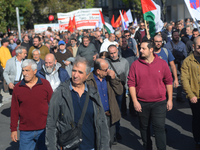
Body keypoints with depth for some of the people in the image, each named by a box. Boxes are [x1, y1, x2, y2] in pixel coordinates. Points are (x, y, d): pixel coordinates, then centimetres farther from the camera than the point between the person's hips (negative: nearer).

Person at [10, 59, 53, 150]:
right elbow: (14, 110, 5)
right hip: (25, 131, 1)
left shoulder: (45, 84, -3)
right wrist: (13, 129, 4)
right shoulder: (18, 87, 1)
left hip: (44, 130, -1)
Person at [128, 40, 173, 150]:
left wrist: (170, 100, 4)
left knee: (159, 128, -3)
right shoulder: (135, 64, -2)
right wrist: (135, 101, -7)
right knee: (144, 128, 15)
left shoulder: (162, 63, -1)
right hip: (142, 104, 1)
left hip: (159, 103, -1)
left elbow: (168, 82, 5)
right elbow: (131, 83, -2)